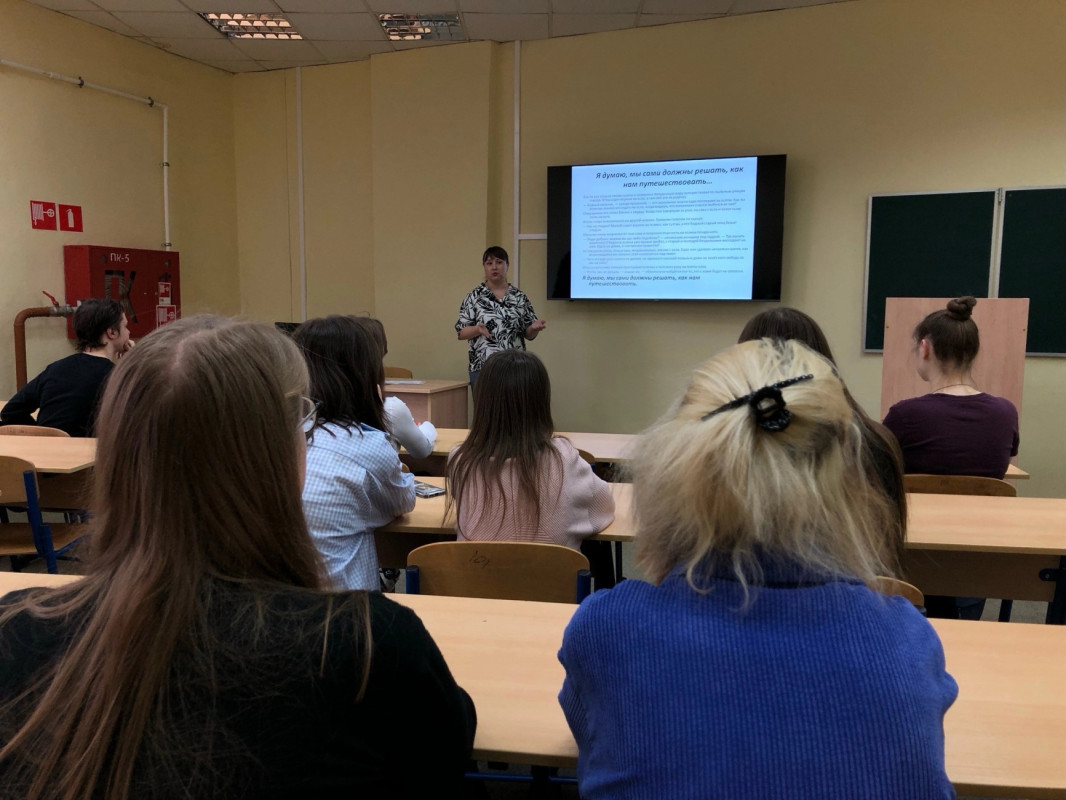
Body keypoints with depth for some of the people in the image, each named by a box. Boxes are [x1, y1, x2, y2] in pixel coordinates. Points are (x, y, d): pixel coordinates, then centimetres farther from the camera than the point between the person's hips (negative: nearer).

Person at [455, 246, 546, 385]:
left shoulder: (520, 297, 8)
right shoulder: (474, 297, 3)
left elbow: (529, 334, 9)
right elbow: (461, 332, 0)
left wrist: (535, 328, -13)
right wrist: (478, 329, -20)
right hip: (483, 368, -2)